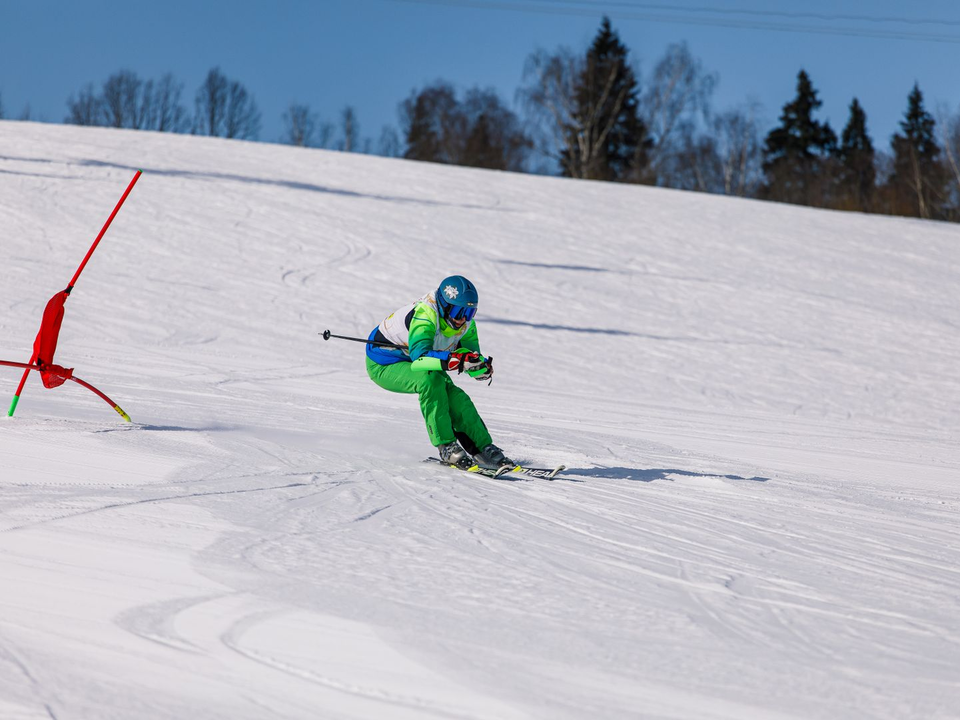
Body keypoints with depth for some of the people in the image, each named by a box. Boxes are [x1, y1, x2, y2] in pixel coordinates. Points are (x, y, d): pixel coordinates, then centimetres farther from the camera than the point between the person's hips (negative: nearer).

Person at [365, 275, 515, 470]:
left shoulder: (465, 323, -11)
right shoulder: (425, 315, -35)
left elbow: (471, 360, -4)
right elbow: (420, 357, -49)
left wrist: (483, 366, -28)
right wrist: (456, 360, -62)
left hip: (410, 364, 7)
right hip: (383, 364, -7)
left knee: (454, 395, -14)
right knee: (430, 379, -32)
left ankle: (483, 449, -4)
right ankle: (446, 446, -24)